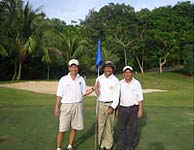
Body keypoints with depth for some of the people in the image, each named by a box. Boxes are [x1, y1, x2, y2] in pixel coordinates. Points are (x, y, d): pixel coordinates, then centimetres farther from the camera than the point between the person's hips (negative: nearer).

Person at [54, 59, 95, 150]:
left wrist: (93, 88, -2)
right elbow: (59, 95, -1)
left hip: (78, 106, 3)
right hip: (66, 106, -2)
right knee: (62, 129, -2)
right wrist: (57, 107, -6)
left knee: (74, 128, 9)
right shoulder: (63, 79, -1)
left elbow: (84, 93, 10)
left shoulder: (81, 79, 6)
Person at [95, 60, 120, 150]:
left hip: (111, 105, -2)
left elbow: (116, 96, -5)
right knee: (100, 125, 4)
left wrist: (112, 107, -12)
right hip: (101, 104, 2)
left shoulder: (115, 80, -4)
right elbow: (97, 94, 5)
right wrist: (96, 90, -18)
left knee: (109, 126, 3)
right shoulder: (99, 79, 2)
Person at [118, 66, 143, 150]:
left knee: (133, 129, 4)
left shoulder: (136, 83, -2)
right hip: (122, 108, 2)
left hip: (134, 109, -1)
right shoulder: (120, 83, 3)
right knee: (122, 128, 7)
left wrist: (140, 110, -8)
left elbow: (140, 97, -3)